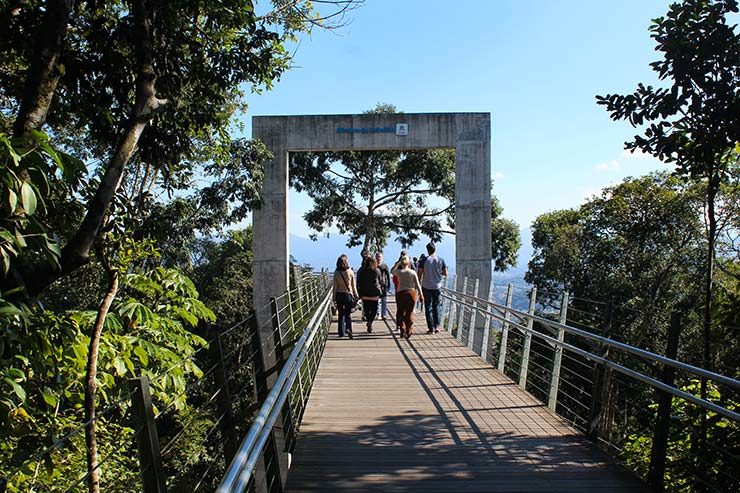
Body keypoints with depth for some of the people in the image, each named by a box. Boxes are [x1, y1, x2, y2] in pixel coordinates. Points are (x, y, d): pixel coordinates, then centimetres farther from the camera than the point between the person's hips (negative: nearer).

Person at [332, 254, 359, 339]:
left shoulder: (336, 272, -5)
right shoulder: (350, 272, -7)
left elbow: (335, 286, -2)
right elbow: (354, 285, -1)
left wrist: (334, 297, 6)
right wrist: (356, 295, 11)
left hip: (339, 295, 1)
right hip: (348, 294, -1)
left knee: (341, 314, 12)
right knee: (348, 314, 10)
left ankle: (341, 332, 14)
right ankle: (348, 328, -13)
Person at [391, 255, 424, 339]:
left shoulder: (398, 272, -4)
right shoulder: (413, 272, -2)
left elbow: (392, 270, 19)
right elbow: (417, 285, 0)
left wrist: (397, 263, 21)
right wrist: (421, 295, 6)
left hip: (400, 293, 0)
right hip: (411, 293, 1)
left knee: (400, 313, 12)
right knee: (409, 313, 8)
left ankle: (402, 330, 9)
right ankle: (409, 331, 8)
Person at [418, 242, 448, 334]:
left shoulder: (425, 260, -9)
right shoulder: (441, 260, -3)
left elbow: (419, 274, -7)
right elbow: (445, 273, 1)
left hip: (426, 287, -2)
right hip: (437, 286, 2)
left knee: (428, 307, 5)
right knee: (436, 306, 17)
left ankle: (431, 328, 4)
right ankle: (436, 326, 10)